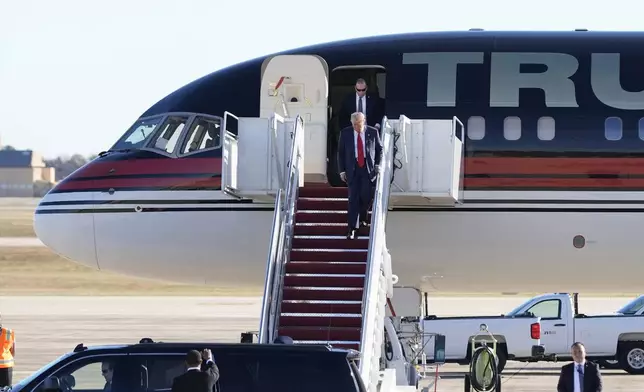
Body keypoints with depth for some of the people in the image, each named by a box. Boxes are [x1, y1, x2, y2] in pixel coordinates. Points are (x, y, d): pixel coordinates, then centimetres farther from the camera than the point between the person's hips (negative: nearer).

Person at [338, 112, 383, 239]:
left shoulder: (373, 132, -1)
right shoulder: (345, 133, 0)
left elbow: (380, 149, 10)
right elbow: (340, 152, 5)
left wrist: (378, 164, -2)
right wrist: (342, 170, -1)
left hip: (369, 169, 0)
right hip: (352, 169, 0)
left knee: (366, 196, 1)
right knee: (353, 198, -6)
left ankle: (362, 218, 31)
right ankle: (352, 228, -5)